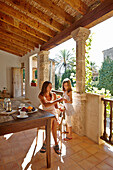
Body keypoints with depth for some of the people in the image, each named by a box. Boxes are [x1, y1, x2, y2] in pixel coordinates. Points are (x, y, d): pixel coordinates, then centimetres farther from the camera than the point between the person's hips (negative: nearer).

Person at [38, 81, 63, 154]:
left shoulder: (53, 94, 5)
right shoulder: (41, 96, -6)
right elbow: (46, 104, -25)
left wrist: (60, 107, -11)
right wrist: (57, 100, -30)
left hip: (53, 113, 2)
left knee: (53, 121, -30)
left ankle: (45, 143, -11)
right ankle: (56, 144, -16)